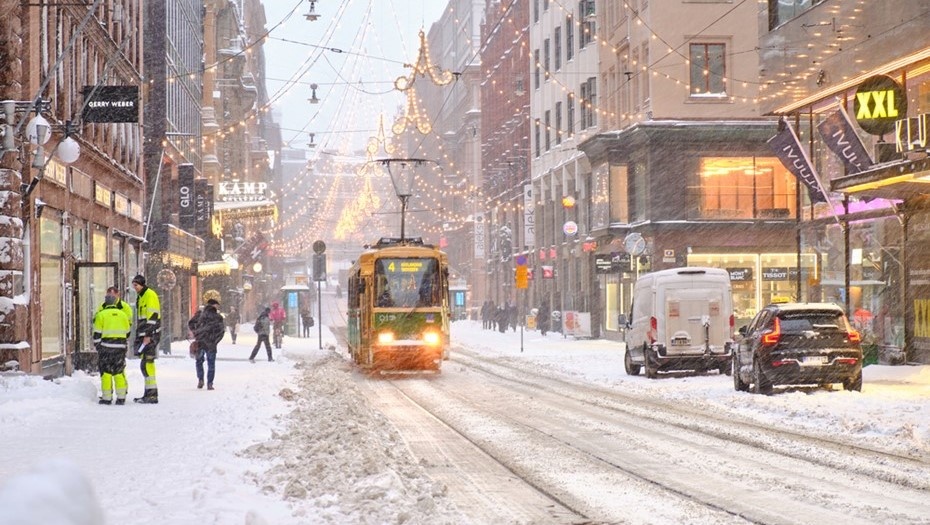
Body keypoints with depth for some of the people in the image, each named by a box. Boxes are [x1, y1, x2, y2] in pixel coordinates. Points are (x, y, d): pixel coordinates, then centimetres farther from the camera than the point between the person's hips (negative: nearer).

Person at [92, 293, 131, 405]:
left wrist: (97, 346, 7)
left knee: (106, 371, 3)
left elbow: (97, 334, -4)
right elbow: (127, 332, 16)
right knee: (119, 372, 8)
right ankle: (121, 397, 5)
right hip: (120, 347, 3)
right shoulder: (123, 315, 9)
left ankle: (106, 397, 1)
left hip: (106, 346, -3)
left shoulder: (101, 315, -3)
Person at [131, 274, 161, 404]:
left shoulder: (150, 295, -10)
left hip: (151, 335, -10)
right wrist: (138, 337, 23)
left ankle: (152, 394, -15)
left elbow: (153, 316, -17)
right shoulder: (140, 297, 21)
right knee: (146, 364, 11)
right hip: (144, 335, 10)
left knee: (147, 363, -14)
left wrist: (148, 335, -21)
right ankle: (149, 393, 15)